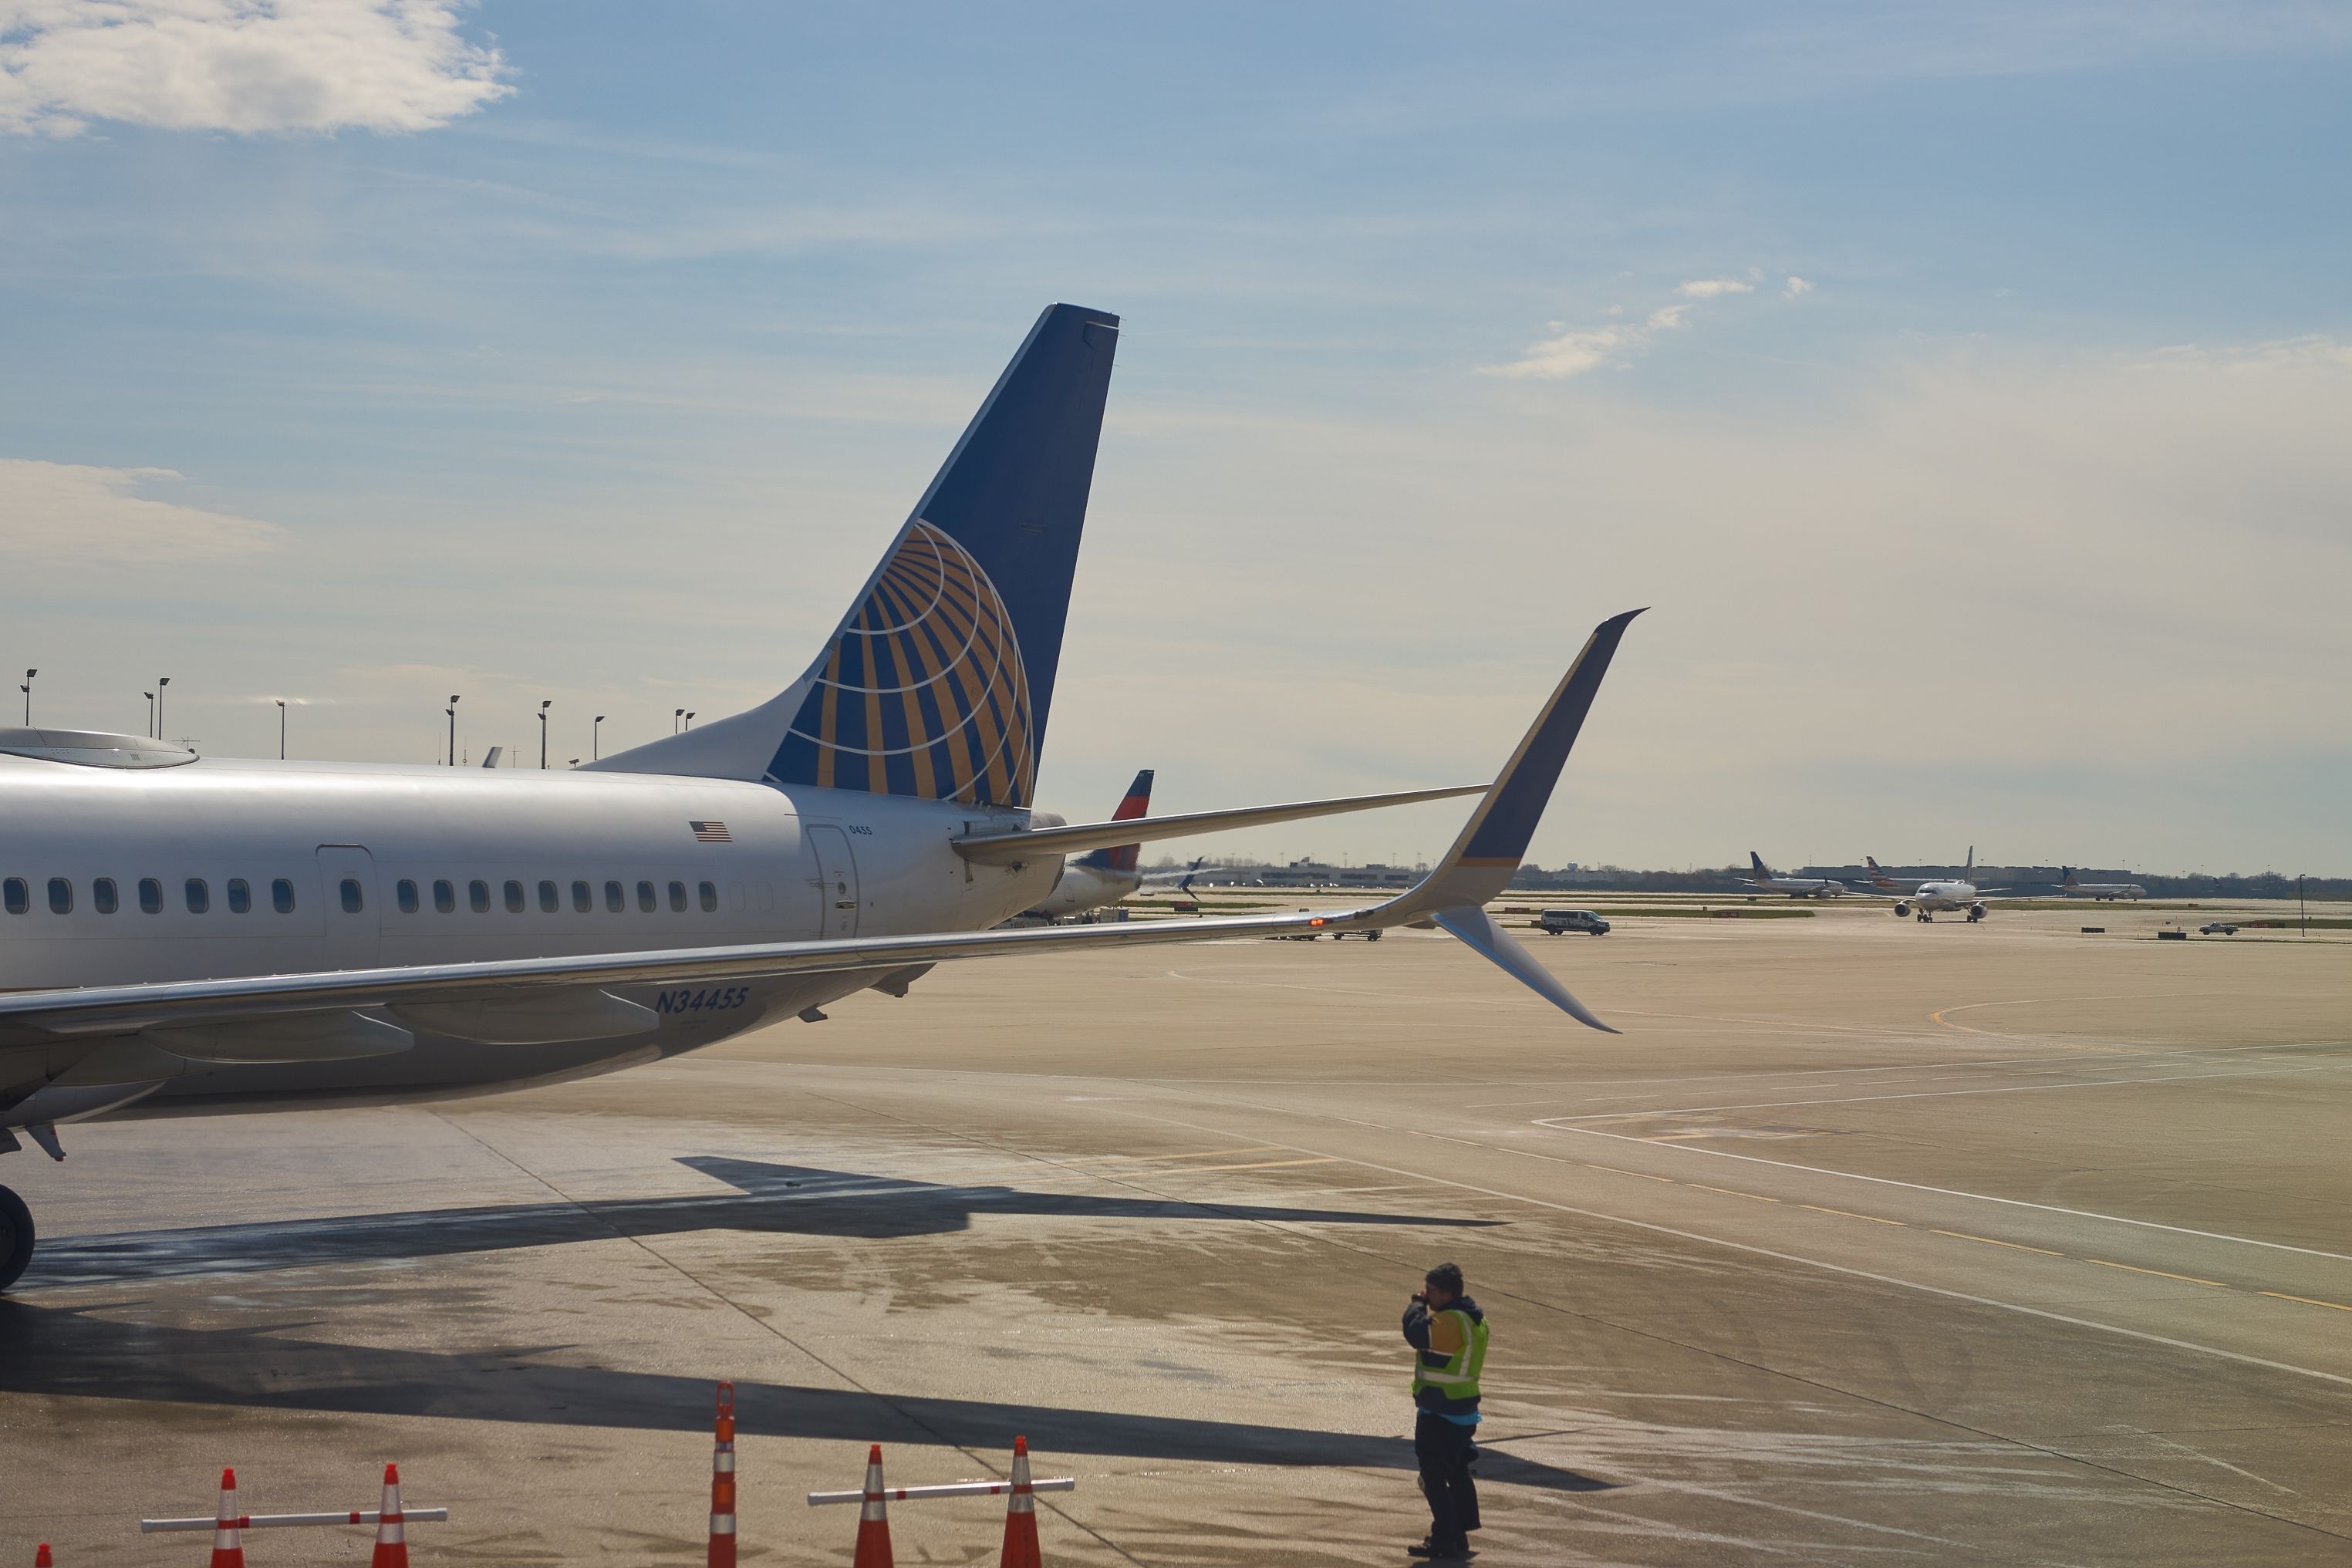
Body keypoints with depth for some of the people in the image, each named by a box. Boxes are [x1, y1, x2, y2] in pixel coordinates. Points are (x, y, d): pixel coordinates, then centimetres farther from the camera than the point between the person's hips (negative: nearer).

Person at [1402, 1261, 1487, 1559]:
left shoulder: (1449, 1322, -22)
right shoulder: (1473, 1319, 10)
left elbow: (1416, 1332, -31)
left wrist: (1417, 1305, -17)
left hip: (1440, 1412, -10)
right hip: (1464, 1409, 10)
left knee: (1434, 1478, -3)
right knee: (1458, 1474, 18)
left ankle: (1444, 1542, 0)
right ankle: (1459, 1537, 27)